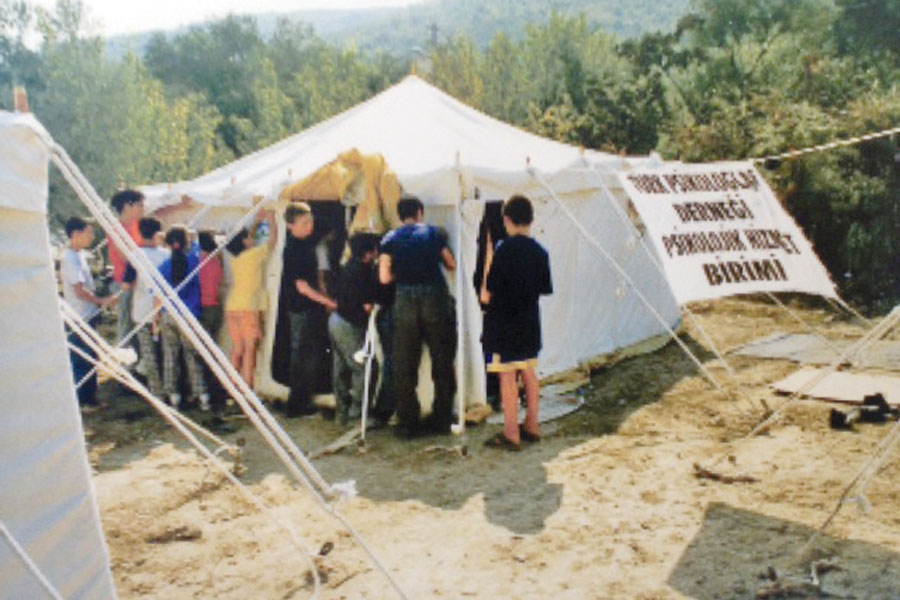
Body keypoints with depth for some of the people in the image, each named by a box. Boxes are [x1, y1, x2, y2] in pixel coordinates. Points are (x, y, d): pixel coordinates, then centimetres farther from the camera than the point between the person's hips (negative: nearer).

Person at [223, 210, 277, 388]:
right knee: (250, 349, -6)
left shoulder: (235, 258, 13)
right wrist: (271, 220, 17)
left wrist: (257, 222, 34)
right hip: (247, 307, -7)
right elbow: (273, 240, 5)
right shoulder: (254, 254, -6)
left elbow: (250, 240, 32)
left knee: (237, 349, 10)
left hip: (231, 307, 7)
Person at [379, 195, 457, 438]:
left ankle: (407, 424, 9)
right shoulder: (433, 233, 7)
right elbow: (452, 265, 10)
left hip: (405, 299, 0)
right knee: (442, 360, 11)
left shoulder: (390, 239, 6)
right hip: (435, 297, 0)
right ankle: (442, 419, 15)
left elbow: (384, 277, -2)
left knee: (405, 365, 7)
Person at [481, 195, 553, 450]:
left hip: (504, 322, -6)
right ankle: (532, 425, 25)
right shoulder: (539, 252, 3)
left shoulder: (504, 250, -15)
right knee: (529, 372, 16)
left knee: (507, 375, -2)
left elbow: (487, 294, -16)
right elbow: (544, 289, 11)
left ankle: (511, 434, 1)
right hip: (530, 322, 6)